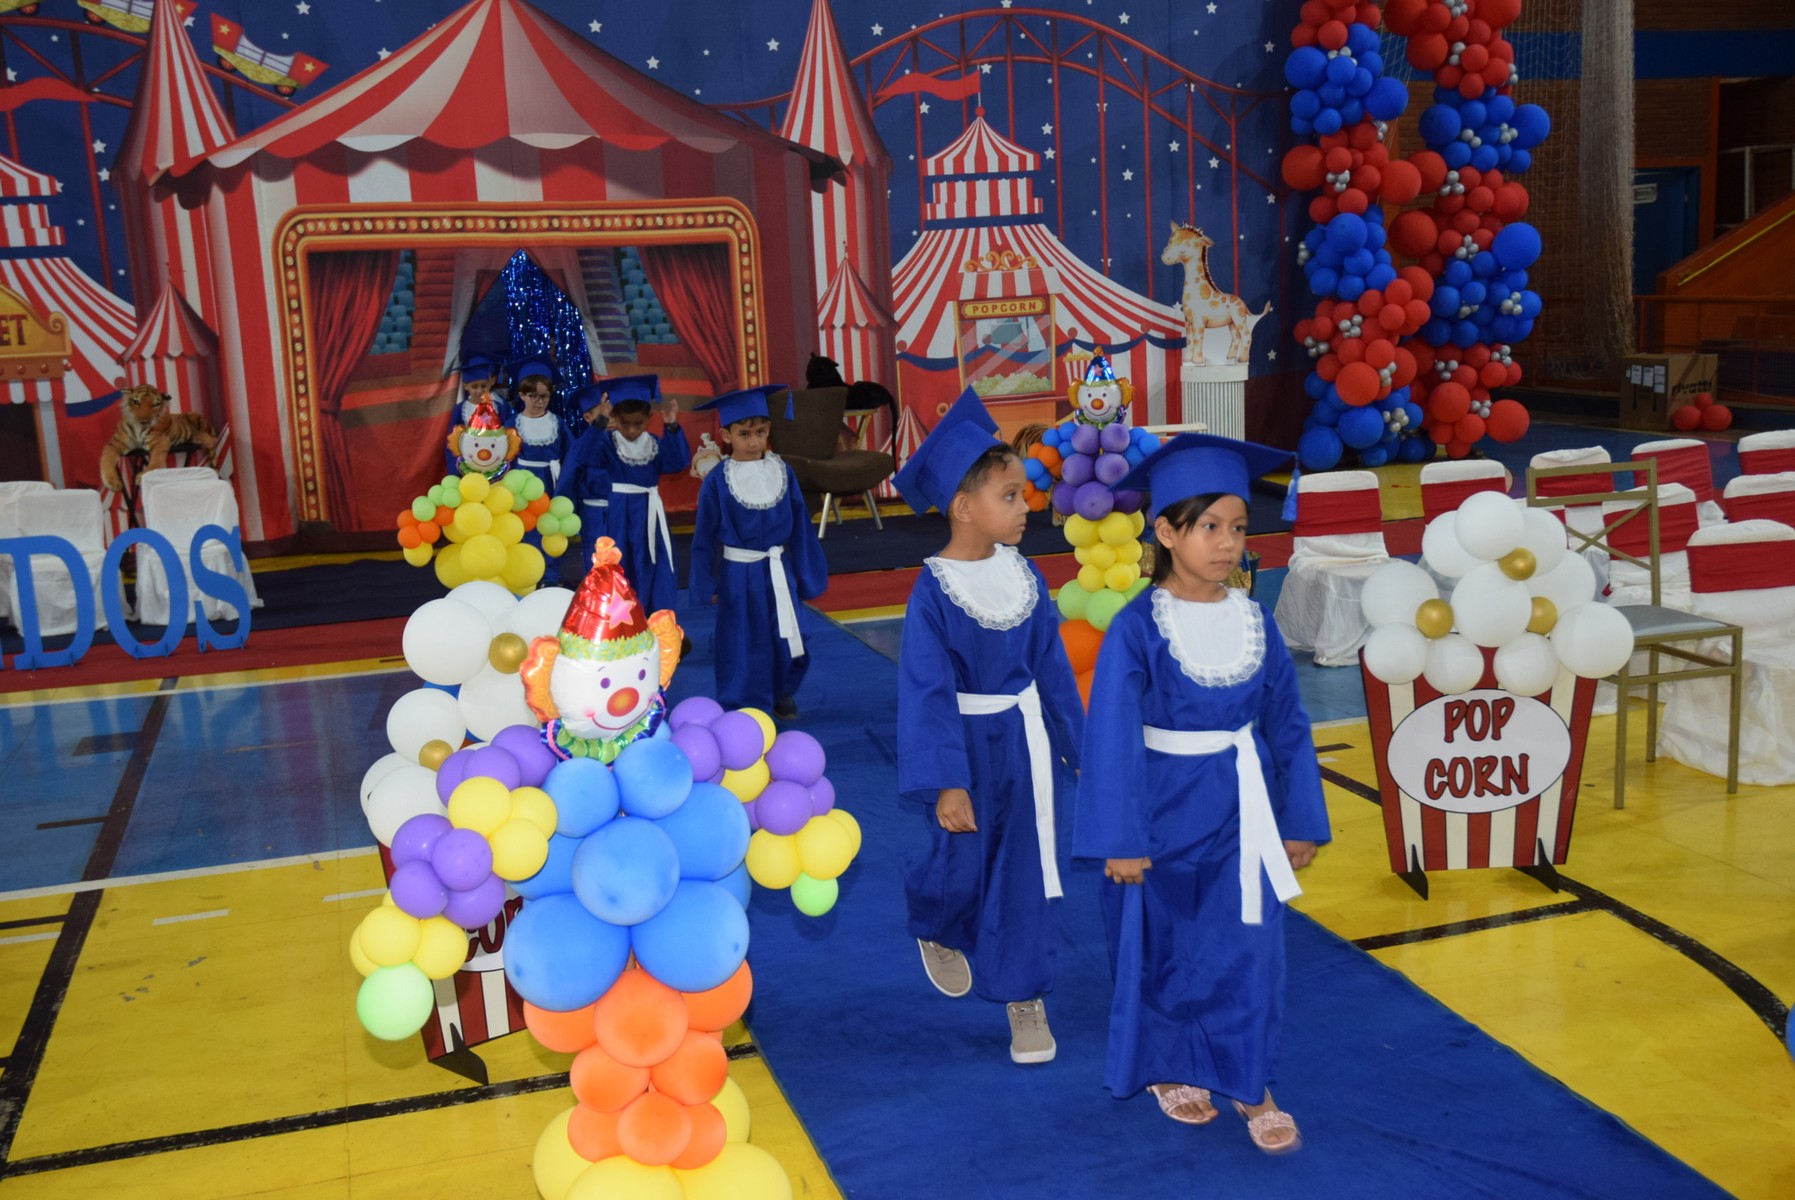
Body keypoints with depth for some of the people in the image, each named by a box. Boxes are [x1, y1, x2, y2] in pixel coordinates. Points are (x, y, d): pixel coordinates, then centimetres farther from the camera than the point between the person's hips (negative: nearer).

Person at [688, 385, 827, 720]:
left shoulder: (782, 472, -5)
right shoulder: (717, 481, -11)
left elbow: (799, 526, 3)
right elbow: (704, 537, -4)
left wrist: (806, 574, 5)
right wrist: (707, 585, -4)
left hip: (777, 572, 3)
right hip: (738, 576, -2)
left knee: (785, 639, 13)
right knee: (742, 645, 7)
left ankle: (783, 694, 36)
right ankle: (744, 707, 21)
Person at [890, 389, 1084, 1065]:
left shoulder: (1023, 574, -4)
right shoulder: (933, 592, -19)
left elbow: (1051, 664, 6)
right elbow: (927, 695, -19)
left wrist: (1079, 741, 12)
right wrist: (944, 782, -23)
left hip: (1022, 742, 4)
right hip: (965, 745, -4)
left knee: (1025, 871, 9)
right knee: (962, 866, 12)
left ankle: (1024, 998, 23)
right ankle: (936, 930, 47)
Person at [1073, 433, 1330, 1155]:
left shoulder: (1253, 622, -2)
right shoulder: (1137, 629, -14)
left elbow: (1287, 724, 5)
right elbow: (1113, 736, -14)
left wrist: (1301, 822, 6)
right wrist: (1121, 839, -15)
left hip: (1241, 815, 3)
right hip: (1167, 814, -3)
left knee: (1248, 951, 6)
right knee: (1166, 949, 12)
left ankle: (1248, 1084, 23)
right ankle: (1170, 1068, 33)